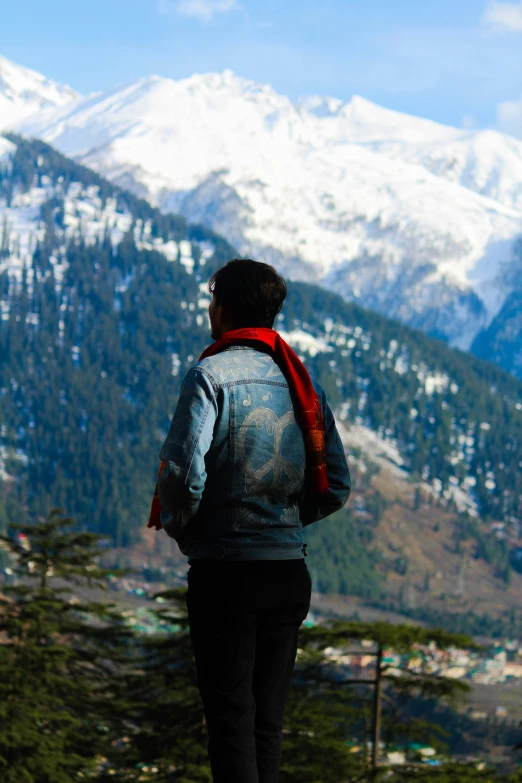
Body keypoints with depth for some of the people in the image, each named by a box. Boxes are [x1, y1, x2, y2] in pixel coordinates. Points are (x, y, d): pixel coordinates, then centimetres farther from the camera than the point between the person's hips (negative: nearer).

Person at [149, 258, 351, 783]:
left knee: (231, 720, -2)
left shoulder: (211, 374, -9)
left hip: (225, 568, -5)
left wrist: (178, 528, 0)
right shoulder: (300, 379, 9)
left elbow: (184, 474, -18)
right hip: (290, 571, 5)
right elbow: (336, 487, 8)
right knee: (268, 721, 13)